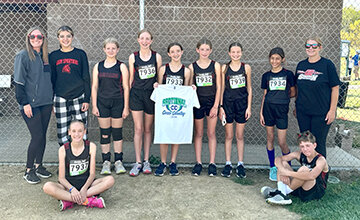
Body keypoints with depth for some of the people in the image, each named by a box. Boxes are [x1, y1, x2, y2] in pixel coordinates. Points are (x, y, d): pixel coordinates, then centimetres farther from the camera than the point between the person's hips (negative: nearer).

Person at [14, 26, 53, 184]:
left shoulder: (45, 56, 11)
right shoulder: (23, 56, -7)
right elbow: (19, 82, -10)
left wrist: (51, 100, 15)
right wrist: (24, 103, -15)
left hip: (45, 103, 6)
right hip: (31, 104, -6)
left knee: (42, 136, 10)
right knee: (37, 137, -7)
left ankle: (39, 165, 24)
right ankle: (29, 170, 8)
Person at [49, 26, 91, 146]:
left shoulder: (80, 54, 2)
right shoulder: (53, 56, 7)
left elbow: (86, 78, 3)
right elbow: (51, 79, 11)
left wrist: (87, 99, -3)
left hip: (79, 97, -1)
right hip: (60, 99, 2)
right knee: (62, 133, 4)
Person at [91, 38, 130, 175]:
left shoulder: (121, 67, 1)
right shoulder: (98, 66, 7)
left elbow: (126, 87, 0)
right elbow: (94, 87, 7)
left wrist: (126, 107, -4)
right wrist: (94, 105, 1)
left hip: (117, 102, -1)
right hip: (102, 102, 2)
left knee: (117, 132, 5)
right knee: (104, 133, 5)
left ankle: (118, 161, 16)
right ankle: (106, 162, 15)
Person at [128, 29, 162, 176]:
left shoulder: (157, 57, 3)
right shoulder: (133, 57, 3)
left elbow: (160, 78, 7)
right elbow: (131, 79, 8)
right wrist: (127, 98, 6)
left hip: (151, 94, 0)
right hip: (136, 94, 0)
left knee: (148, 129, 9)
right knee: (138, 129, -2)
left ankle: (146, 161, 18)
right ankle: (138, 162, 4)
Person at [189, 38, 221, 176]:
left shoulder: (216, 66, 0)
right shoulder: (192, 67, 1)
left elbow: (218, 87, -1)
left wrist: (215, 106, -6)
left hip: (212, 102, 0)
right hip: (197, 102, 1)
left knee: (211, 133, 5)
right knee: (198, 133, 8)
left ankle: (212, 163, 13)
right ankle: (198, 163, 16)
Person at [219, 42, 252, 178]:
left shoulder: (246, 68, 3)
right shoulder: (224, 68, 2)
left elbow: (249, 89, 5)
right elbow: (222, 88, 4)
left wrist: (249, 107, 0)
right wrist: (221, 106, -1)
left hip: (242, 103, 0)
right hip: (228, 103, 0)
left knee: (240, 136, 7)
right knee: (229, 136, 6)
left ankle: (240, 164, 16)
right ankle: (228, 164, 15)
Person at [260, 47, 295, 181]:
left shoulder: (288, 74, 1)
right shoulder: (266, 75, 7)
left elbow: (293, 93, 10)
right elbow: (264, 95, 10)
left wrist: (282, 98, 3)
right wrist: (261, 113, 6)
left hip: (282, 109, -2)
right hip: (268, 108, 3)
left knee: (282, 142, -3)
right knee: (269, 138, 7)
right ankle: (273, 168, 21)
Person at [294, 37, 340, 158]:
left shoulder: (327, 65, -5)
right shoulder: (301, 65, 9)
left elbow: (335, 89, -6)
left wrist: (332, 110, -10)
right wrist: (296, 106, 16)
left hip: (321, 113, -4)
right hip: (302, 112, 5)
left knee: (318, 143, 1)